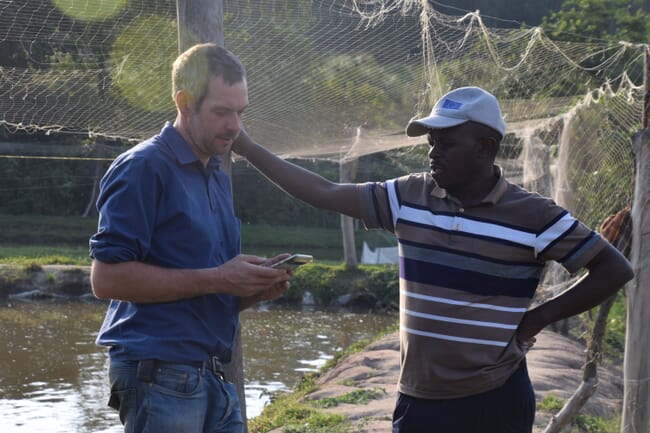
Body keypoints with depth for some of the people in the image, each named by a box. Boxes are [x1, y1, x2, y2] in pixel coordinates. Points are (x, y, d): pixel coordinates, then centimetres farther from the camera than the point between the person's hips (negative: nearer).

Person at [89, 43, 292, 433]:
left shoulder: (218, 178, 18)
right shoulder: (144, 168, -8)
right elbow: (107, 278, -17)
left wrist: (257, 286, 2)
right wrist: (215, 279, -18)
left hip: (214, 379, 8)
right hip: (161, 375, -8)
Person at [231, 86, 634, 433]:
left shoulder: (532, 215, -8)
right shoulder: (409, 196, 3)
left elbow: (615, 268, -4)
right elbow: (325, 193, 5)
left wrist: (540, 317, -7)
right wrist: (246, 147, 3)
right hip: (418, 398, 4)